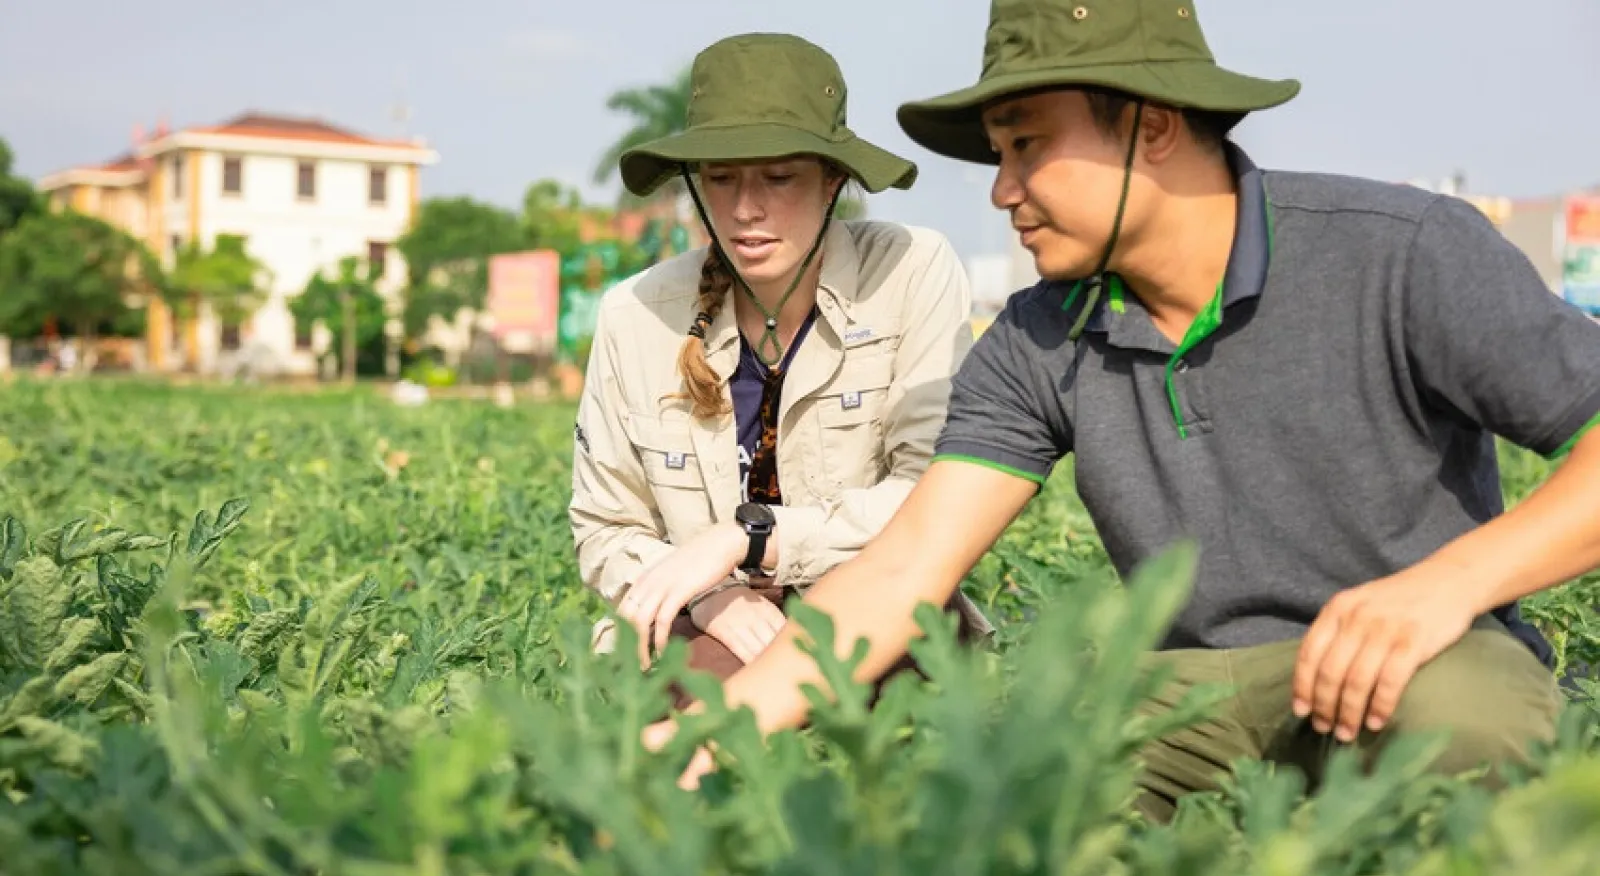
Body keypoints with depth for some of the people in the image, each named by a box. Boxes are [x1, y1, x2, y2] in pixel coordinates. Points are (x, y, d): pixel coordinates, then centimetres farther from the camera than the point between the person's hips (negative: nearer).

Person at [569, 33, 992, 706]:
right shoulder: (636, 315, -2)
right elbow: (604, 532, 6)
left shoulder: (914, 273, -9)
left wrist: (744, 538, -23)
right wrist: (703, 595, -15)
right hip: (709, 637, 0)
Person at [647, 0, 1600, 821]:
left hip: (1440, 663, -3)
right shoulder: (1036, 350, -2)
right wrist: (723, 721, -21)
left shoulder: (1408, 254, -12)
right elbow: (904, 571, -9)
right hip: (1208, 694, 3)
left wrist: (1451, 580, -30)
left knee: (1441, 710, -37)